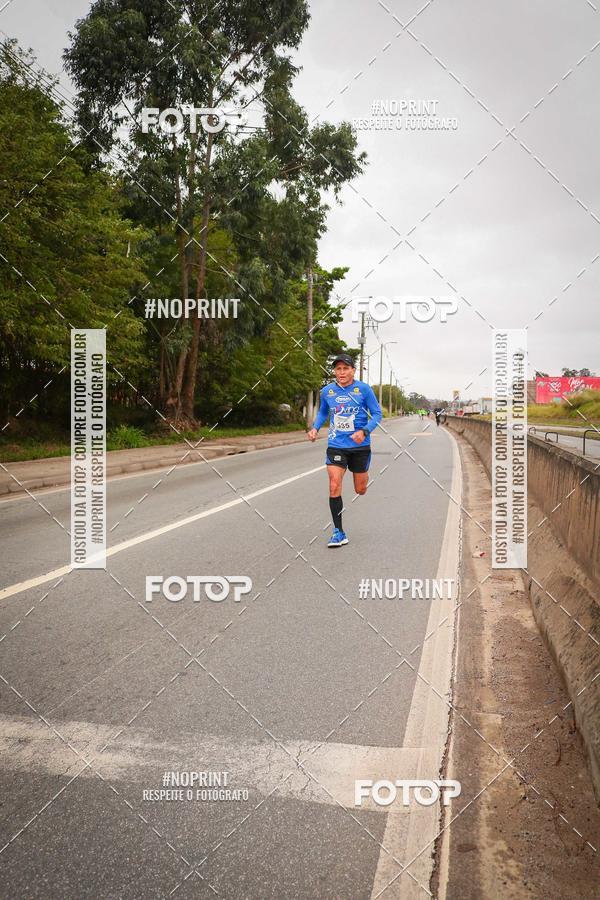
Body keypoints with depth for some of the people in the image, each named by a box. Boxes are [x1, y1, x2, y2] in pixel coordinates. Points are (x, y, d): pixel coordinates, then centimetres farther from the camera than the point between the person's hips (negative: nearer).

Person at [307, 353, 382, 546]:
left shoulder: (364, 389, -7)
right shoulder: (327, 391, 1)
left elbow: (377, 413, -3)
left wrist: (364, 431, -19)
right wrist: (315, 427, 0)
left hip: (360, 446, -1)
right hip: (336, 445, 1)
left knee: (360, 490, 10)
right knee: (334, 487, -12)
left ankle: (363, 475, 50)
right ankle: (338, 532, -2)